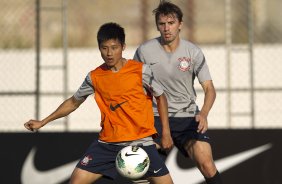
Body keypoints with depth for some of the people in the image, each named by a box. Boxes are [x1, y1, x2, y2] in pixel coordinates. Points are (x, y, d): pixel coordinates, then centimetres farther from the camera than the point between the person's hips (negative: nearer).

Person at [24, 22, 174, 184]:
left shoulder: (141, 71, -6)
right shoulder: (94, 77, 2)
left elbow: (161, 97, 7)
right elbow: (73, 102, 17)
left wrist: (166, 132, 1)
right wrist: (42, 122, 15)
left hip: (141, 142, -2)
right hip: (107, 144, 2)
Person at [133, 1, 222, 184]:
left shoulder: (193, 52, -6)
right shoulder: (144, 51, -4)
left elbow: (209, 89, -8)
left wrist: (203, 114, -27)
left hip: (187, 117, 0)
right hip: (155, 116, 1)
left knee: (206, 164, -18)